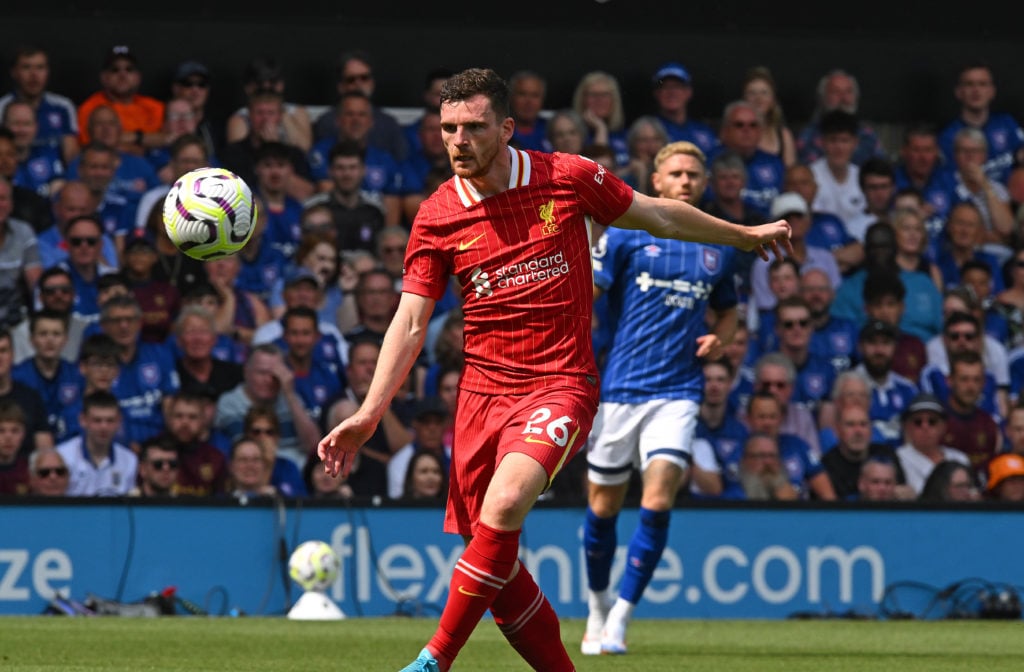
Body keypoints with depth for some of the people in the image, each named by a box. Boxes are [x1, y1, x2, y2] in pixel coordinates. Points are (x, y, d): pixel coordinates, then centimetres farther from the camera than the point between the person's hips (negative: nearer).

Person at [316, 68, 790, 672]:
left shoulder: (567, 178, -4)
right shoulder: (437, 218, 0)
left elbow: (658, 214, 13)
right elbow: (410, 321, 2)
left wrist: (746, 235, 22)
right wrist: (370, 414, -8)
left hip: (561, 385, -3)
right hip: (483, 390, 3)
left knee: (504, 504, -29)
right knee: (500, 570, 0)